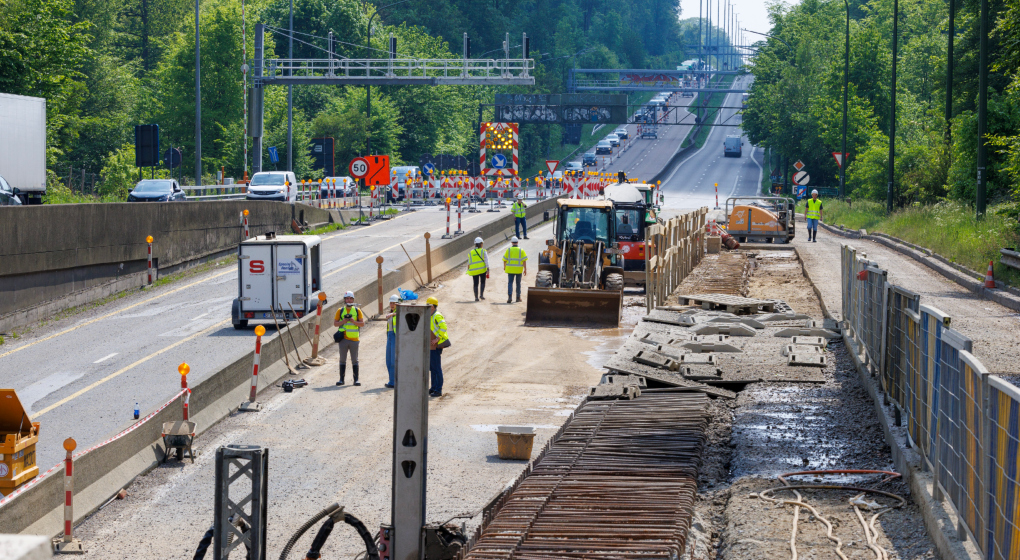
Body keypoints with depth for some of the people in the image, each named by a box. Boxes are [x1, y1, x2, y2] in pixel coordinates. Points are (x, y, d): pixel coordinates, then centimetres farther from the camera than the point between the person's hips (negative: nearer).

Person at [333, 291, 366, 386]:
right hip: (343, 338, 1)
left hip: (354, 338, -1)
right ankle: (341, 379, 9)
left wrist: (354, 321, -14)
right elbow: (335, 323, 6)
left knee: (354, 360, 2)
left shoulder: (357, 311, 5)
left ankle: (356, 379, 3)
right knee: (342, 359, 5)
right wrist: (343, 321, -11)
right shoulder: (340, 311, 7)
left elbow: (362, 323, 3)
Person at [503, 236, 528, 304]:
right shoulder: (521, 250, -2)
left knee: (510, 283, 0)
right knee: (518, 283, 15)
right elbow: (524, 260, -7)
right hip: (519, 269, 1)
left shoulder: (508, 250, -2)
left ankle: (510, 296, -18)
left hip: (510, 269, -1)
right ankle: (518, 297, 21)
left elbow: (505, 260, 3)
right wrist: (525, 269, -3)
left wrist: (504, 267, 20)